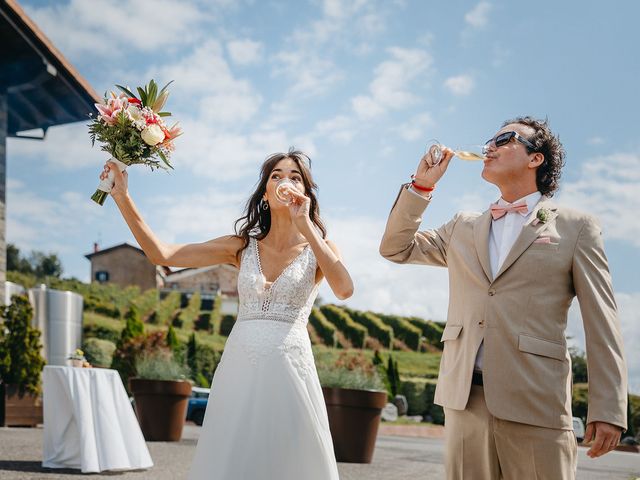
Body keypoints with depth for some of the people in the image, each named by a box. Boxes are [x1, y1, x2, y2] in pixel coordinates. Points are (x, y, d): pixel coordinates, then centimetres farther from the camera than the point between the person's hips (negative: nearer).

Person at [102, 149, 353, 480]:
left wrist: (305, 225, -16)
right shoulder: (243, 246, 9)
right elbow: (161, 254, 2)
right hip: (239, 369, 2)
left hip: (289, 369, -2)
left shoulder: (319, 249, 4)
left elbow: (344, 289, -19)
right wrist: (122, 197, -5)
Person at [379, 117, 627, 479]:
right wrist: (422, 185, 13)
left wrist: (608, 410, -7)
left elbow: (602, 325, 0)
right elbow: (396, 248, 23)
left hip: (536, 405, -4)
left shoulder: (576, 228, 5)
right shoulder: (463, 228, 20)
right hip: (464, 397, 4)